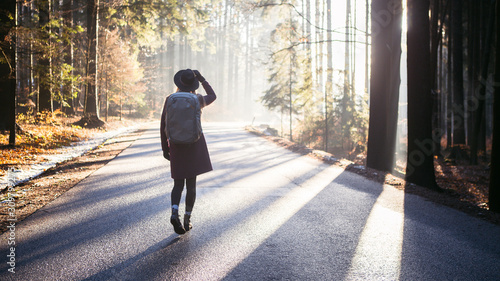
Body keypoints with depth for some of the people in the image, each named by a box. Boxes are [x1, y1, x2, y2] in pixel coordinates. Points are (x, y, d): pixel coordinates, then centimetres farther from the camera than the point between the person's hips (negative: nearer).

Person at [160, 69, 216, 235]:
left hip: (176, 145, 1)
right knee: (191, 184, 8)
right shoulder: (197, 99, -5)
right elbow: (213, 96, 17)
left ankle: (175, 213, -17)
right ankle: (187, 219, 9)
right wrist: (201, 79, 15)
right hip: (195, 145, -1)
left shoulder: (169, 100, -4)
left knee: (178, 184, 8)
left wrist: (165, 148, 6)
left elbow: (163, 125, -3)